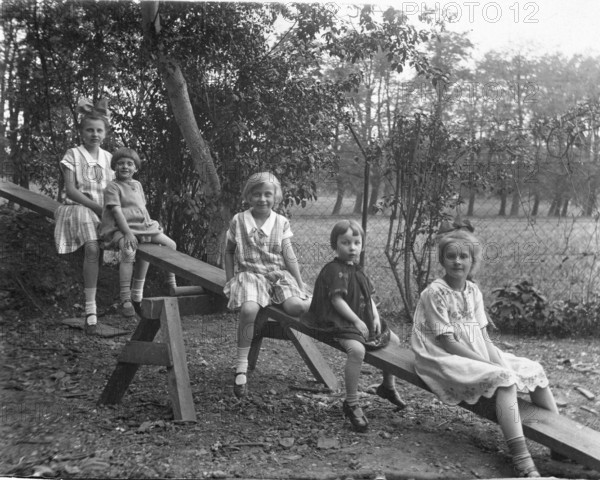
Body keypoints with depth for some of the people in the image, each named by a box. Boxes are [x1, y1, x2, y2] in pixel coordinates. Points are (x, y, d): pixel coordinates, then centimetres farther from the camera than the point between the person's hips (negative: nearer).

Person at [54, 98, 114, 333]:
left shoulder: (108, 157, 15)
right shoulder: (72, 155, 2)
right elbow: (70, 190, -6)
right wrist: (96, 206, -14)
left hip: (104, 211, 5)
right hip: (78, 208, -5)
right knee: (92, 248, -31)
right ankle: (90, 308, -31)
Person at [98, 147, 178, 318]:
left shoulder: (137, 185, 19)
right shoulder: (113, 187, -4)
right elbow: (117, 212, -14)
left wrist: (149, 224, 3)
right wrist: (128, 233, -24)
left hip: (141, 226, 8)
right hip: (120, 229, -8)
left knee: (171, 244, 1)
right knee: (128, 251, -37)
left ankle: (172, 284, 18)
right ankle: (125, 299, -34)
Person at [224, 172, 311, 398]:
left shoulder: (281, 223, 7)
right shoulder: (238, 221, 4)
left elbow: (289, 257, 6)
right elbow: (229, 252, 14)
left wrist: (301, 288, 1)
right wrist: (230, 280, 4)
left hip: (279, 274, 1)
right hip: (249, 274, -1)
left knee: (295, 306, -31)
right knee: (249, 309, -34)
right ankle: (241, 367, -24)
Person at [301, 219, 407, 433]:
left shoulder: (357, 270, 15)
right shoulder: (335, 270, -13)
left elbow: (369, 297, 18)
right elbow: (337, 300, -21)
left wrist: (376, 317, 2)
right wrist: (357, 321, -21)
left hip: (362, 320, 10)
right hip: (339, 323, -10)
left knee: (393, 340, 16)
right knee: (357, 349, -36)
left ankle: (388, 386, 36)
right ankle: (351, 404, -25)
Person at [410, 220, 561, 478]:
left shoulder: (473, 291, 7)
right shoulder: (435, 292, -16)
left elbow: (484, 336, 4)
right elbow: (447, 342, -19)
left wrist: (498, 362, -15)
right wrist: (492, 366, -20)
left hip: (477, 353, 8)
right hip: (446, 360, -8)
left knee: (534, 370, 0)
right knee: (504, 378, -30)